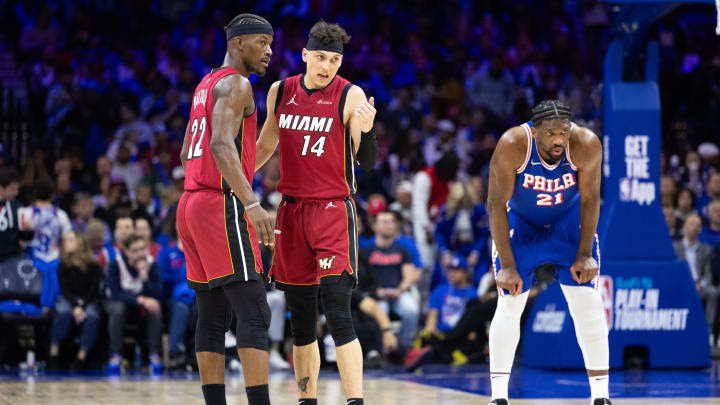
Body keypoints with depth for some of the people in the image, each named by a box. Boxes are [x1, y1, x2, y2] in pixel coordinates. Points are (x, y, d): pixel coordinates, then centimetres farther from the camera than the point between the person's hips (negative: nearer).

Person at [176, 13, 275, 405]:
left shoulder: (205, 85, 20)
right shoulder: (235, 84, -9)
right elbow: (221, 145, -24)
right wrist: (252, 203, -32)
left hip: (192, 205, 10)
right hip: (223, 208, -10)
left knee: (212, 320, 8)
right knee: (254, 316, -12)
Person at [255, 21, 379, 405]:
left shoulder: (350, 96, -7)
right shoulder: (279, 92, 6)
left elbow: (367, 163, -11)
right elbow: (265, 147, 22)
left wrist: (366, 128, -29)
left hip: (333, 211, -5)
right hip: (291, 211, 5)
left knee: (337, 313, -14)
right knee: (300, 321, 9)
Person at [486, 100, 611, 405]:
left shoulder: (586, 145, -29)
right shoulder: (512, 146, -32)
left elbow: (590, 200, -15)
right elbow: (496, 204, -24)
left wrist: (585, 254, -15)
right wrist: (507, 265, -23)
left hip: (569, 223, 1)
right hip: (521, 224, -1)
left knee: (587, 302, -7)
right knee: (508, 307, -4)